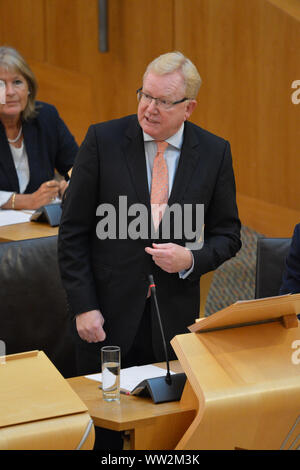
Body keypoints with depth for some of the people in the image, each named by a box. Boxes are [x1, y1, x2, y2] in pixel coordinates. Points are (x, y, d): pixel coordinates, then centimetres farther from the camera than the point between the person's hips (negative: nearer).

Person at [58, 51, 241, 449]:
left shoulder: (214, 152, 0)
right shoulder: (103, 140, -5)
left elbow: (228, 235, 8)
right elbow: (73, 232, -3)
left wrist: (191, 259, -13)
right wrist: (83, 307, -8)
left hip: (174, 316, 1)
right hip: (109, 313, -1)